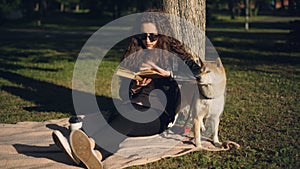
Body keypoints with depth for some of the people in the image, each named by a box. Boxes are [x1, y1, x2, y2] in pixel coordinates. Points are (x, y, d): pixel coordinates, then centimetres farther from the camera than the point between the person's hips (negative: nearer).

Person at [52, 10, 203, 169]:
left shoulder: (172, 53, 9)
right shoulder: (133, 55, 21)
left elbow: (197, 72, -10)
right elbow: (123, 93, 19)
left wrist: (166, 73, -20)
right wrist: (134, 87, -4)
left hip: (159, 113, -4)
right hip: (133, 106, 4)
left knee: (127, 117, -38)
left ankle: (91, 145, -65)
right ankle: (94, 153, -63)